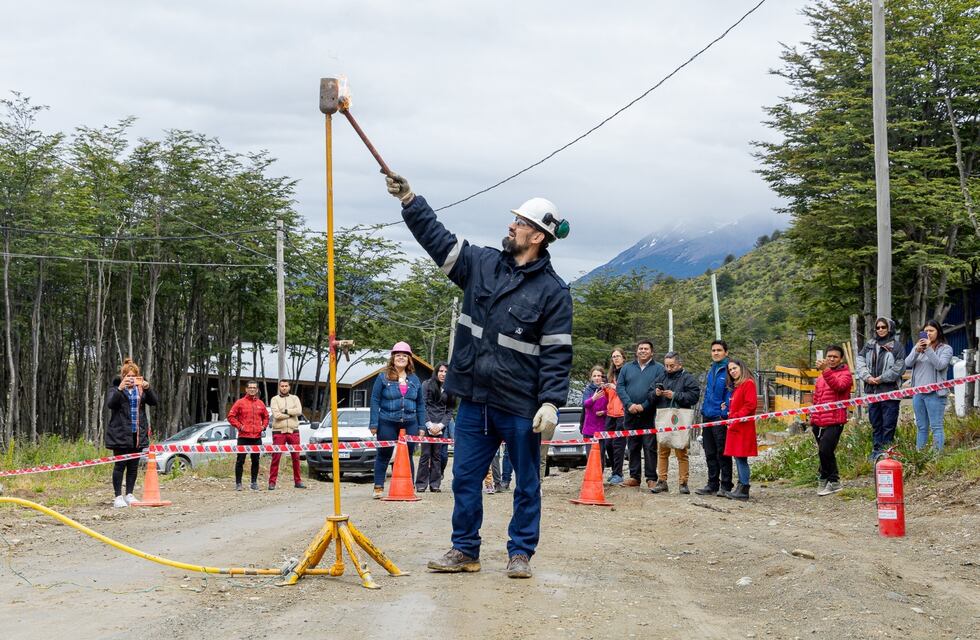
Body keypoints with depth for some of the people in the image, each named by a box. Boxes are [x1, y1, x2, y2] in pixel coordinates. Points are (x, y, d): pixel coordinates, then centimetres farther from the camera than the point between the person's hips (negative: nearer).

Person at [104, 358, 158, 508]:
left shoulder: (141, 389, 11)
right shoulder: (114, 388, 0)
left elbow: (153, 401, -1)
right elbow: (110, 403, -17)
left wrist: (147, 388, -19)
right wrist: (120, 388, -30)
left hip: (138, 434, 4)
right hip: (120, 433, -4)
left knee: (133, 466, 8)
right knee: (119, 465, -2)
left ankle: (129, 495, 16)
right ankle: (118, 496, 3)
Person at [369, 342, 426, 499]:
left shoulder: (414, 380, 11)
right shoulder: (383, 377, 0)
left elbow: (420, 404, 14)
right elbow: (375, 400, -2)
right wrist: (374, 424, -8)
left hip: (410, 424, 3)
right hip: (387, 423, -3)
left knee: (408, 457, 7)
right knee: (384, 456, 2)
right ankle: (379, 488, 8)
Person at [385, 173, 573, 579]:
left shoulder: (552, 291, -7)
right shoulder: (482, 264, 7)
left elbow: (557, 353, -10)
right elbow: (438, 239, 10)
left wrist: (551, 403, -17)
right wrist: (408, 200, 2)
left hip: (520, 406, -5)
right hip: (474, 399, 5)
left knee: (526, 483, 6)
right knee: (465, 477, 9)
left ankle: (520, 553, 18)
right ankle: (465, 550, 20)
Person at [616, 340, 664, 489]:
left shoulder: (658, 369, 2)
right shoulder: (627, 368, 13)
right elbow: (620, 387, 6)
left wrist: (644, 406, -15)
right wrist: (629, 404, -9)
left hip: (649, 414, -4)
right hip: (631, 414, 4)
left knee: (650, 447, -5)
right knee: (632, 446, 7)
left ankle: (651, 478, -3)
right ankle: (634, 477, 13)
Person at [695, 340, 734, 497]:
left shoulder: (729, 370, -9)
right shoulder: (711, 370, 16)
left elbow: (730, 394, -13)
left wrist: (726, 413, -18)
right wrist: (703, 411, 17)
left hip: (721, 418, -8)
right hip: (708, 417, 8)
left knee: (723, 453, -3)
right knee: (710, 454, 12)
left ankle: (725, 486, 2)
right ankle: (712, 485, 19)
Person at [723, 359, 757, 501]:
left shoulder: (748, 384, -8)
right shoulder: (736, 386, 21)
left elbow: (751, 404, -17)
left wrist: (736, 417, -18)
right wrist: (731, 416, 11)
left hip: (743, 427, -10)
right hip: (735, 427, 10)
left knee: (740, 457, -10)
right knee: (737, 457, 10)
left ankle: (743, 489, -9)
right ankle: (741, 486, 14)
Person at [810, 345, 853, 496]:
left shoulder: (845, 374, 0)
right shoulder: (821, 377, 21)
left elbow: (838, 386, -23)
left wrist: (826, 370, -33)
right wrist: (813, 418, 26)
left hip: (834, 421, -7)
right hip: (819, 421, 7)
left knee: (825, 451, -17)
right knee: (826, 453, 11)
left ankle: (825, 479, -2)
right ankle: (833, 482, 24)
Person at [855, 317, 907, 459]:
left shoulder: (896, 345, -4)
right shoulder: (870, 345, 12)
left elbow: (899, 367, -12)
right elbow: (859, 360, 7)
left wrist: (881, 378, -13)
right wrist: (867, 376, -8)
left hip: (890, 390, -6)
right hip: (872, 390, 6)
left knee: (888, 423, -3)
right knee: (875, 422, 12)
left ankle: (887, 449, 1)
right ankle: (876, 449, 20)